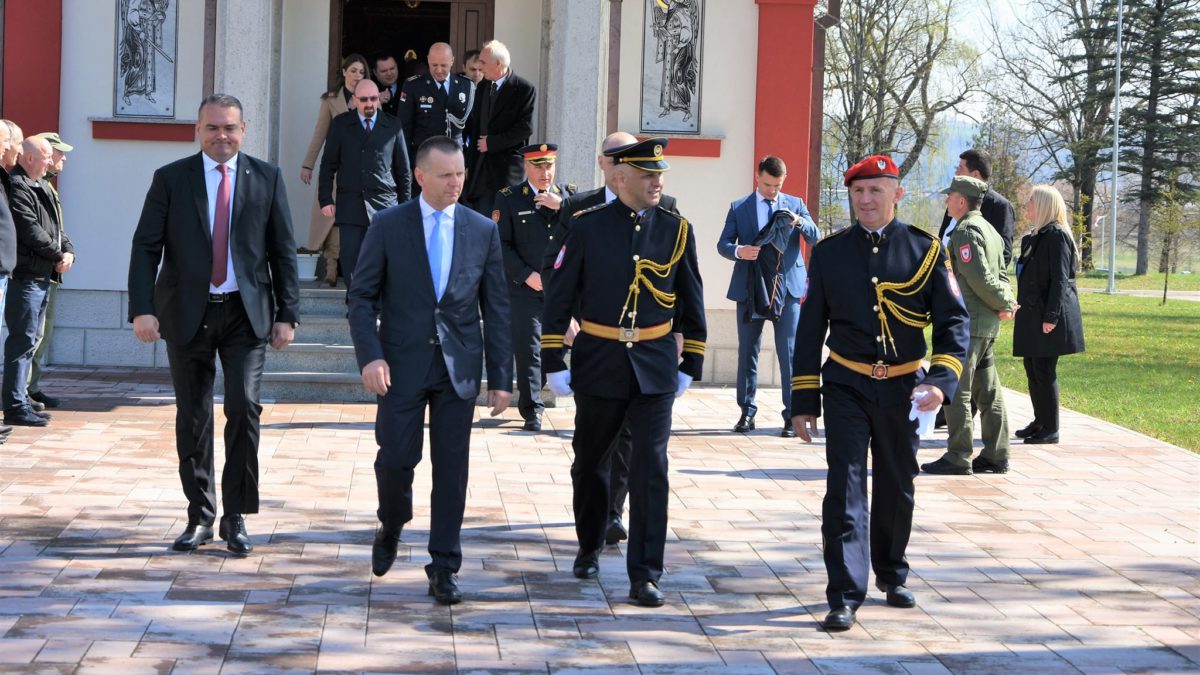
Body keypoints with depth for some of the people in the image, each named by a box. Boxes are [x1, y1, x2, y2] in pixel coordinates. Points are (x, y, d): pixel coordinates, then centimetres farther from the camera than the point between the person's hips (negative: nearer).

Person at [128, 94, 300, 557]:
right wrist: (142, 309, -12)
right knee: (193, 418, 6)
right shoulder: (170, 179, 3)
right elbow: (146, 248, -1)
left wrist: (287, 314, 1)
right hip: (187, 313, 1)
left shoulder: (267, 178, 5)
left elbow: (283, 251, 6)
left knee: (244, 407, -11)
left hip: (247, 314, 0)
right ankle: (200, 517, 18)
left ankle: (235, 518, 0)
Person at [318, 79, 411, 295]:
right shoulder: (340, 124, 8)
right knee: (351, 260, -5)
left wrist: (404, 205, 9)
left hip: (384, 204, 0)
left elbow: (403, 169, 12)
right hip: (350, 204, 0)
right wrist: (326, 199, 1)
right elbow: (328, 165, 9)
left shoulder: (393, 126, 8)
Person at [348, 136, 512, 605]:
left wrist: (501, 377, 1)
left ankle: (444, 567, 11)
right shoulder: (388, 225, 0)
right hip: (402, 364, -1)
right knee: (395, 458, -2)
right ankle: (392, 526, 30)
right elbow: (362, 297, 1)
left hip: (459, 367, 1)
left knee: (452, 469, 2)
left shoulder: (483, 231, 5)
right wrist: (370, 356, -13)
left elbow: (496, 308, 6)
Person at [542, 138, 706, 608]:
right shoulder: (587, 226, -4)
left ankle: (644, 577, -3)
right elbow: (559, 297, -1)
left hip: (655, 370, 0)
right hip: (598, 366, 0)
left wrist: (691, 366, 7)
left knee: (651, 470, -7)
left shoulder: (676, 230, 1)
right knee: (590, 464, 14)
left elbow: (692, 303, 9)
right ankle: (590, 548, 38)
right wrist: (553, 363, -4)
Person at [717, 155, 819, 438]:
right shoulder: (739, 207, 9)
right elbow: (723, 244, 3)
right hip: (750, 288, 1)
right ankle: (747, 412, 15)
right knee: (747, 352, 6)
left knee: (789, 353, -5)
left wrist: (799, 221, -20)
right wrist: (739, 251, -19)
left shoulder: (795, 204, 10)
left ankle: (792, 416, -3)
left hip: (787, 287, -1)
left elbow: (815, 237, 0)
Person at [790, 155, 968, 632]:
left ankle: (891, 575, 36)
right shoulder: (829, 253, 0)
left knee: (897, 488, 14)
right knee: (845, 489, -10)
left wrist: (941, 380, -18)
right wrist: (804, 401, 2)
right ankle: (845, 597, -9)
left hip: (901, 390, 1)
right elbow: (810, 329, 4)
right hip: (846, 388, -1)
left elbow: (953, 321, -2)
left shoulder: (925, 250, -2)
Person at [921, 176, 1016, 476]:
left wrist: (1004, 304, -8)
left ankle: (958, 458, -3)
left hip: (967, 323, -10)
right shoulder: (988, 229, 16)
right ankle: (995, 456, 14)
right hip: (987, 324, 10)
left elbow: (981, 279, -19)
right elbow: (1001, 275, 16)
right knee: (988, 392, 11)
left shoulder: (965, 232, -14)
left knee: (955, 390, -4)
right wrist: (1006, 305, 2)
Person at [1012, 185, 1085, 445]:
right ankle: (1040, 422, 22)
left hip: (1048, 317, -9)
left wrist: (1051, 316, -21)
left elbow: (1059, 279, -17)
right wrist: (1021, 309, 20)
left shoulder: (1056, 236, -12)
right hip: (1031, 315, 9)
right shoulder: (1037, 237, 16)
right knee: (1032, 369, 13)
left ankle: (1050, 430, 1)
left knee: (1044, 371, -5)